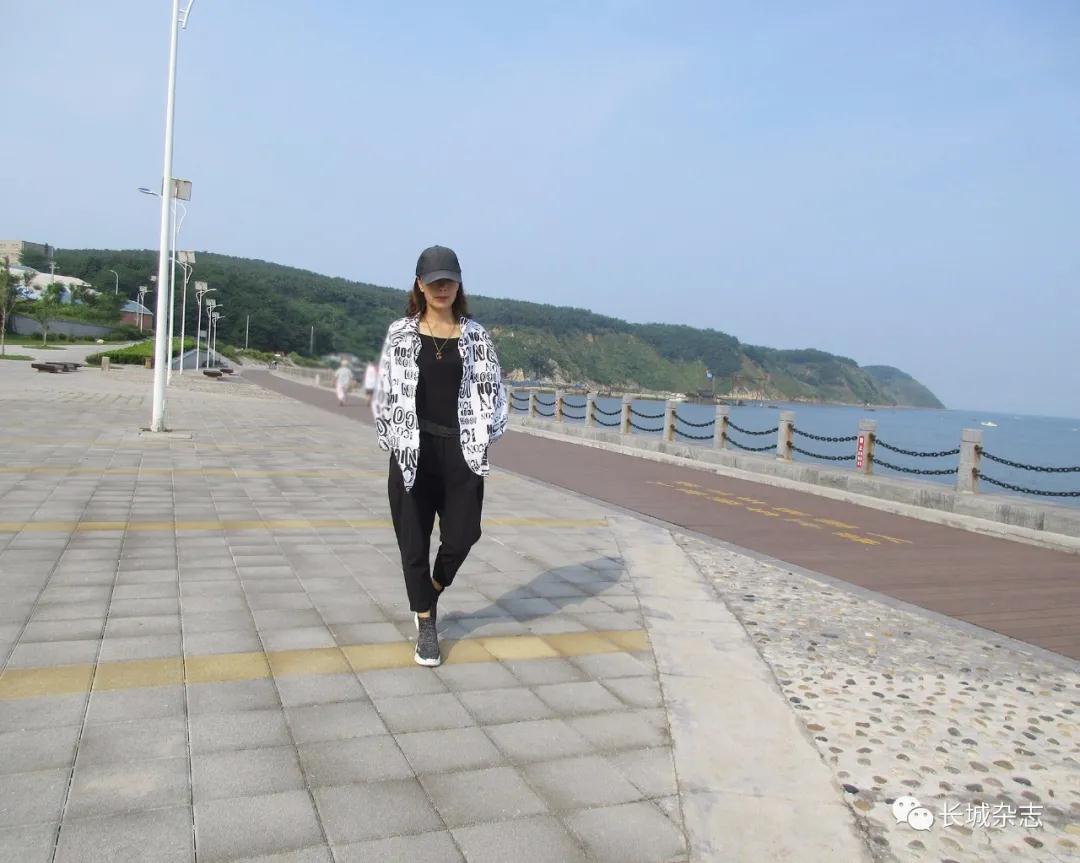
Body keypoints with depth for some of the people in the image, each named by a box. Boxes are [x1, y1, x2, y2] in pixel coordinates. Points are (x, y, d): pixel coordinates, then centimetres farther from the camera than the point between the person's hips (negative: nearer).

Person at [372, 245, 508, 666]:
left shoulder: (474, 335, 5)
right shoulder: (401, 333, 2)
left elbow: (490, 390, 7)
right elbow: (386, 388, 3)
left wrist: (483, 441, -1)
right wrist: (393, 440, -3)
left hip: (460, 450, 1)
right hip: (414, 450, -1)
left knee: (461, 535, 0)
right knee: (414, 539, 4)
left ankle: (432, 594, 32)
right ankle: (426, 627, 20)